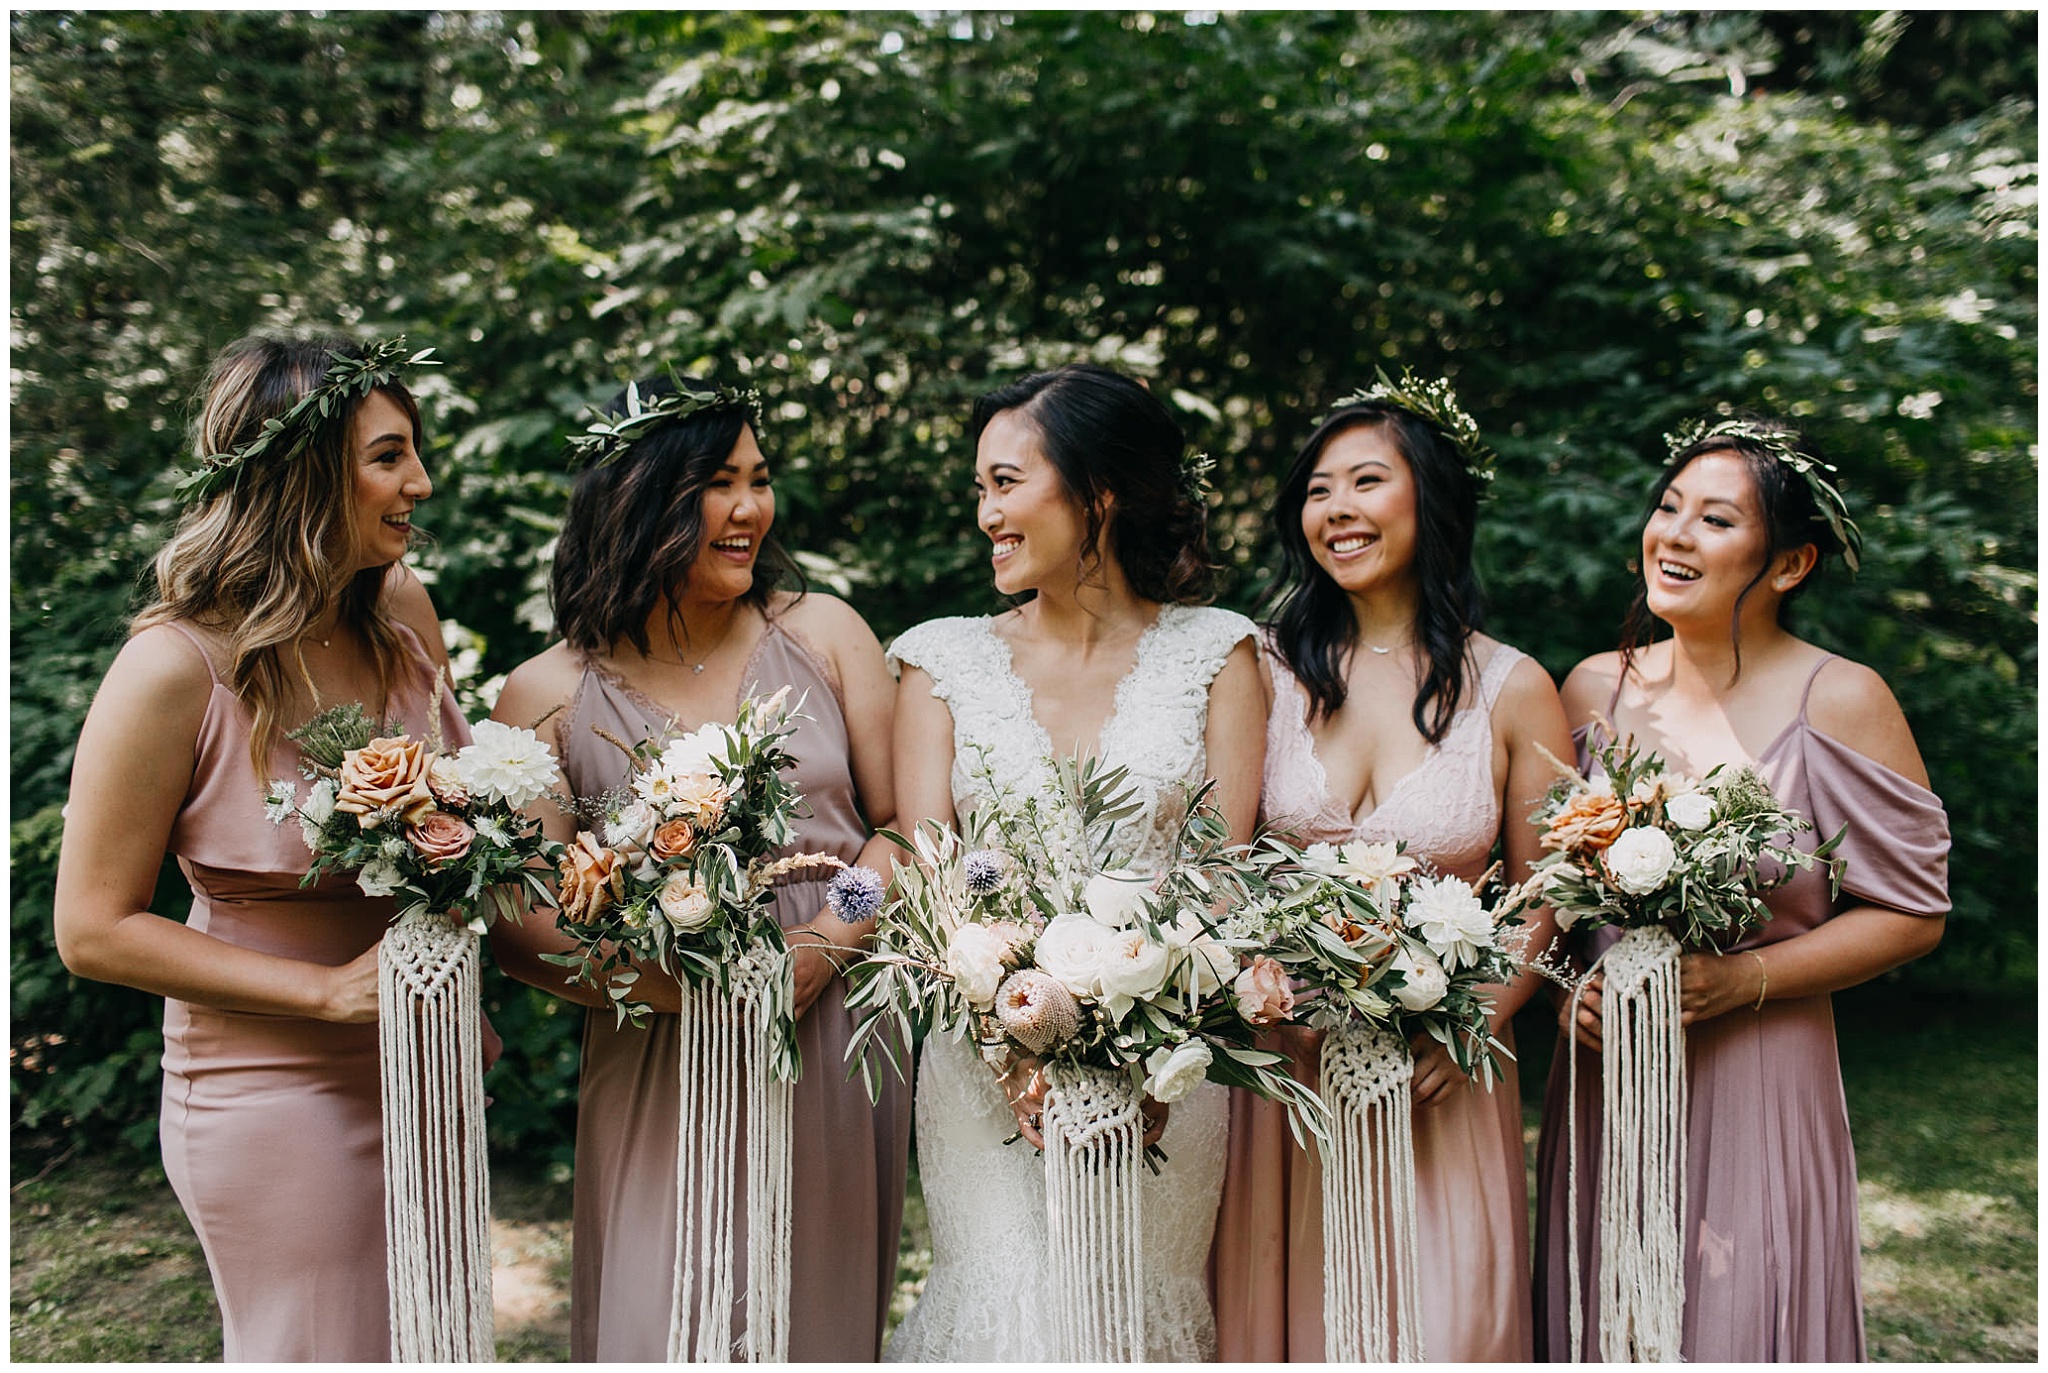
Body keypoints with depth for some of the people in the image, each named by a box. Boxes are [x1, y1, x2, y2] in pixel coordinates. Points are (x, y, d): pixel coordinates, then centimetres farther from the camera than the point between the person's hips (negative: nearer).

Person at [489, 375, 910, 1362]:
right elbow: (521, 930, -6)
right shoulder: (548, 695, -2)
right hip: (659, 1069, -2)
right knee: (670, 1326, 4)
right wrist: (690, 987, -19)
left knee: (824, 1317, 15)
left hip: (837, 1037, 2)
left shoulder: (823, 633, 4)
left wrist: (821, 947, -14)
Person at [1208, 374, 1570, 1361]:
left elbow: (1544, 898, 2)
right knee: (1280, 1307, 8)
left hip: (1437, 1080, 0)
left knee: (1442, 1318, 4)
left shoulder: (1513, 691, 0)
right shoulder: (1267, 670, 2)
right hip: (1278, 1064, 1)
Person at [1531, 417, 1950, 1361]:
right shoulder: (1595, 688, 3)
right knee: (1599, 1322, 12)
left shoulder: (1841, 702, -8)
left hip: (1760, 1080, -3)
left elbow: (1910, 913, -5)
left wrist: (1739, 979, -16)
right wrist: (1566, 982, -5)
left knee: (1738, 1322, 4)